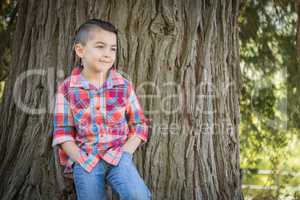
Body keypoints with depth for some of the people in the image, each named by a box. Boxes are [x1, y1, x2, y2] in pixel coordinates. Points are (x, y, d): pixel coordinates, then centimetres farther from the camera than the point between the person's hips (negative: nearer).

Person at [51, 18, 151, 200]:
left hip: (118, 156, 0)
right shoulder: (67, 88, 0)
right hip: (84, 159, 0)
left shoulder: (125, 86, 2)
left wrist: (124, 153, -7)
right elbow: (62, 132, 1)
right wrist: (82, 160, -9)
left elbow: (139, 125, 7)